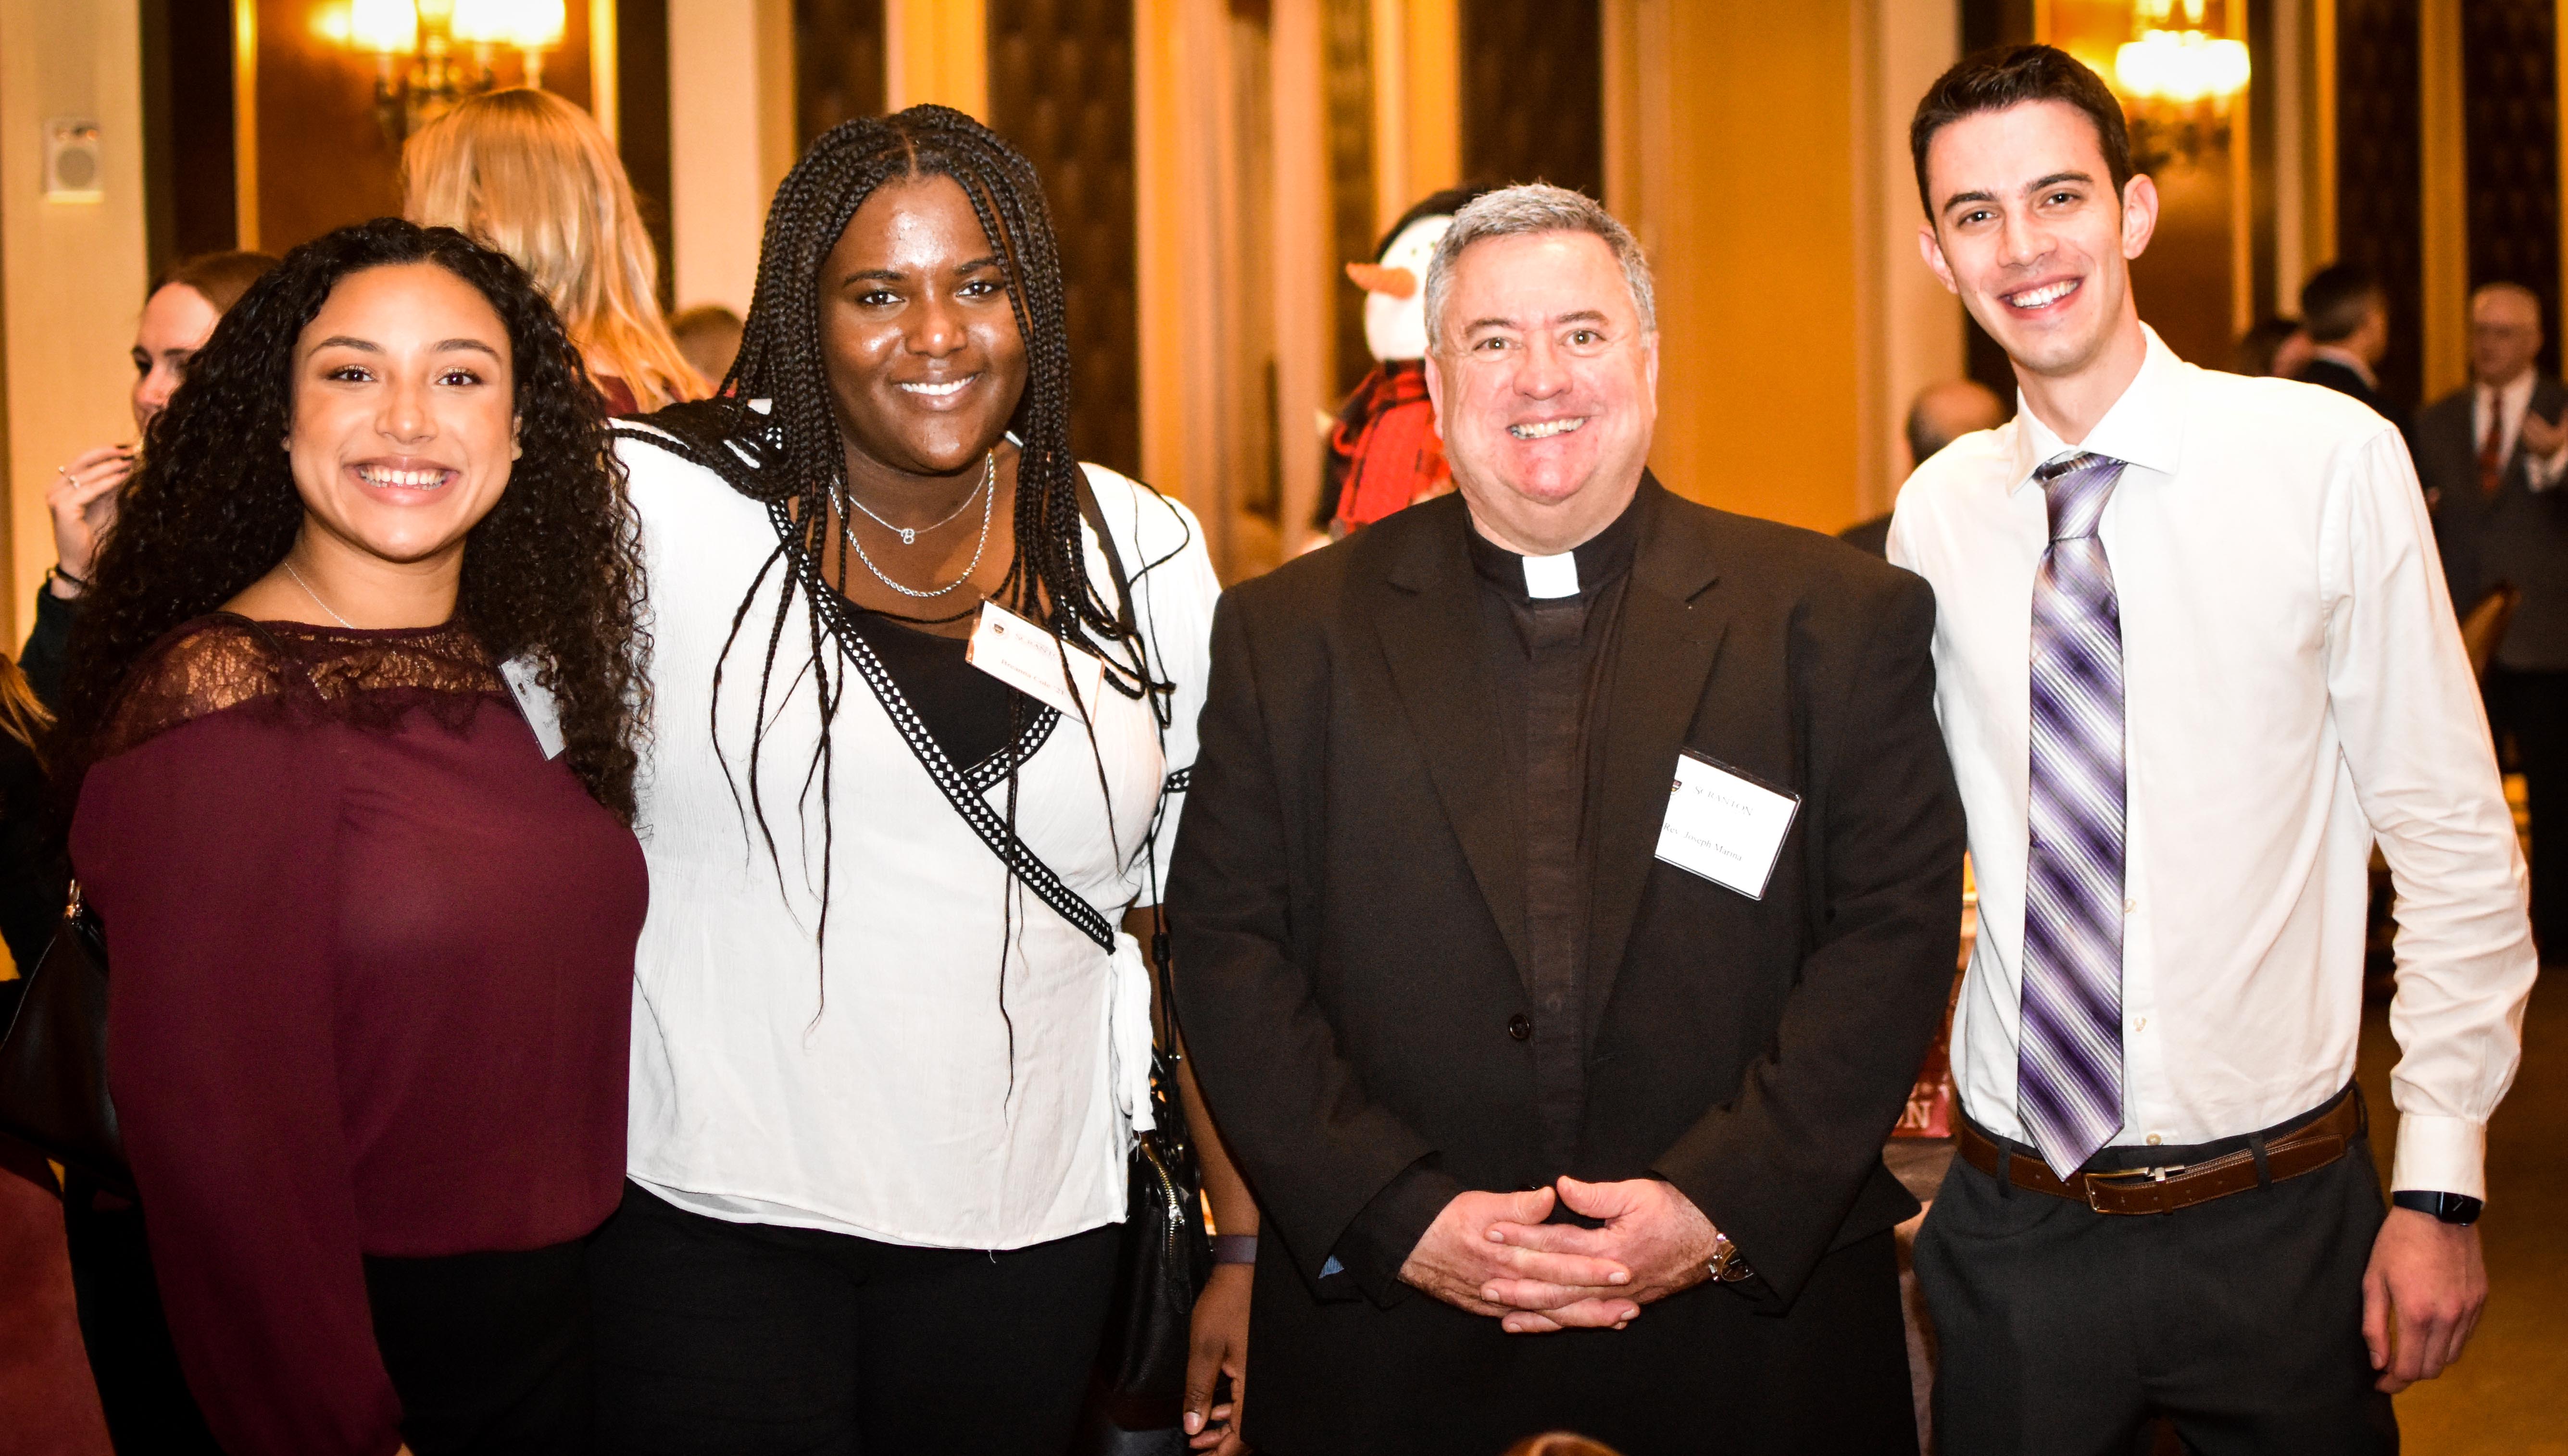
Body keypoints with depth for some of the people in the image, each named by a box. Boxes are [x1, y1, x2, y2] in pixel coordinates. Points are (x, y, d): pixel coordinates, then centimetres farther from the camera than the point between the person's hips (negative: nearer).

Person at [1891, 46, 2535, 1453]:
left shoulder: (2331, 460, -10)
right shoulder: (1935, 515, 0)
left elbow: (2457, 846, -7)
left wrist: (2442, 1185, -8)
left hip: (2274, 1225, -2)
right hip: (2009, 1222, 3)